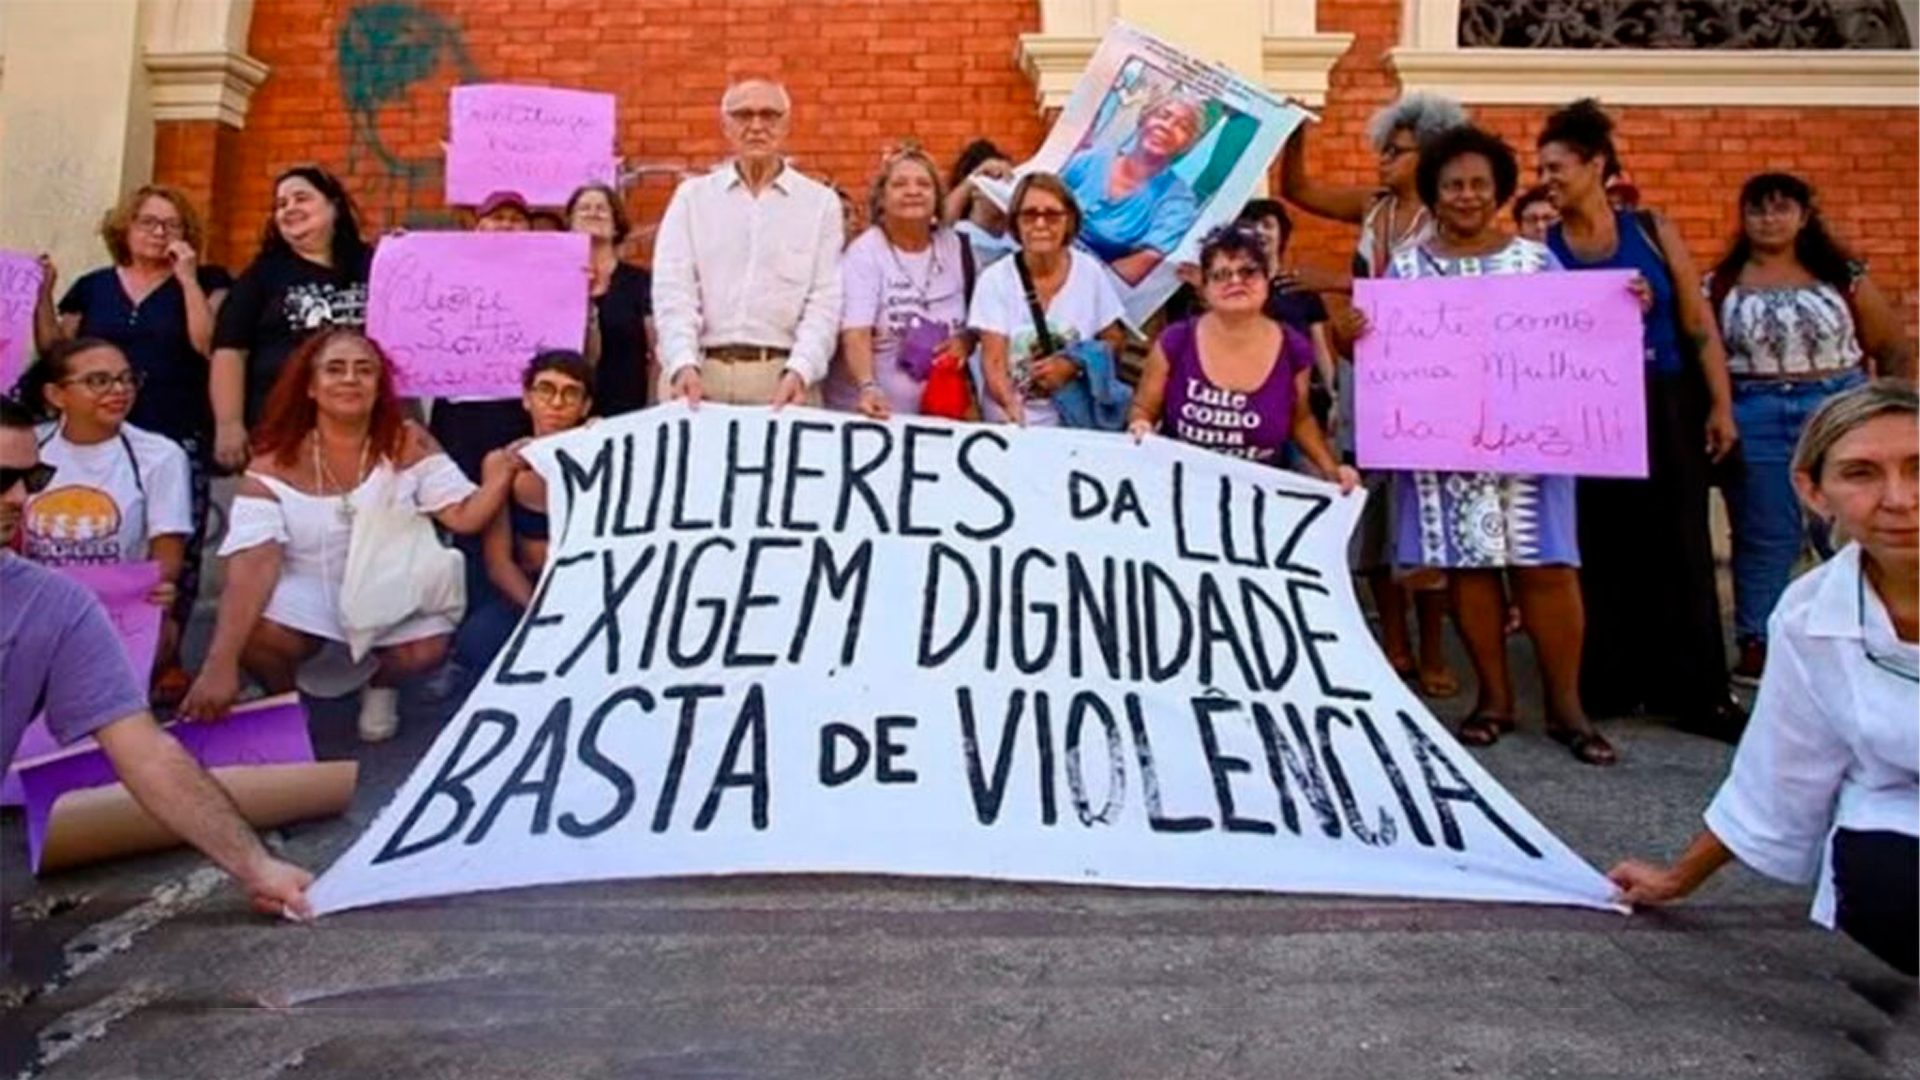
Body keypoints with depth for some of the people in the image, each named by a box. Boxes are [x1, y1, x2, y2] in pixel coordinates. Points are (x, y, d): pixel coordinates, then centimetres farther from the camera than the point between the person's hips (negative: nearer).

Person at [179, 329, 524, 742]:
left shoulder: (408, 444, -9)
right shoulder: (273, 464, -13)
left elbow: (463, 517, -12)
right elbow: (253, 565, -23)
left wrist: (498, 479, -35)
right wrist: (219, 666, -35)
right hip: (308, 592, 0)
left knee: (428, 648, -30)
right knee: (251, 635, -32)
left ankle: (381, 685, 10)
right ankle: (285, 700, 7)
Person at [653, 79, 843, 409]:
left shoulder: (820, 202, 10)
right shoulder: (692, 195, 12)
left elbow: (825, 300, 1)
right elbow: (673, 289, 1)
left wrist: (800, 371, -15)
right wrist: (684, 364, -15)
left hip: (784, 376, -1)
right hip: (699, 373, 1)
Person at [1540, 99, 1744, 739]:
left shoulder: (1653, 231, 2)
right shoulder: (1541, 248, 1)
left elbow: (1698, 324, 2)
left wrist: (1721, 404, -3)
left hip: (1664, 408, 0)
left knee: (1678, 547, 3)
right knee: (1599, 552, 5)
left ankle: (1695, 693, 11)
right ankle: (1604, 686, 17)